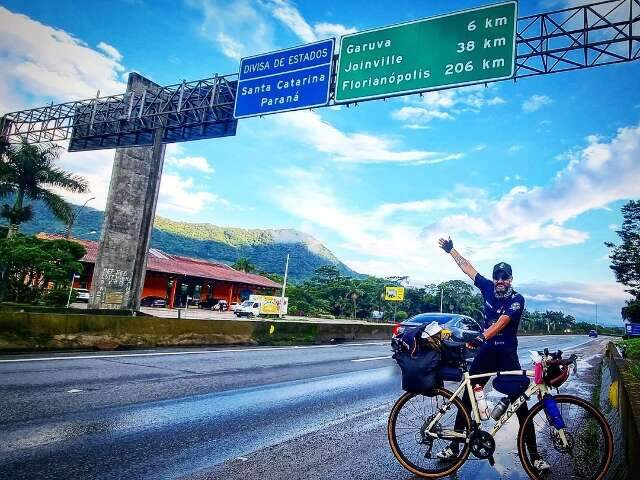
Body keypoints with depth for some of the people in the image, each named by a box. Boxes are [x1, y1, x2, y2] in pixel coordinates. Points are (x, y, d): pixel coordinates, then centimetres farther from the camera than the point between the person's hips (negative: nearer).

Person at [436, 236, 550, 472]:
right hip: (485, 352, 4)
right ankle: (454, 446, 15)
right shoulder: (488, 288, 1)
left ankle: (534, 455, 14)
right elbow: (468, 267, 8)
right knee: (467, 398, 5)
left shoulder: (517, 299, -12)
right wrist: (451, 250, 12)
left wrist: (482, 336, -43)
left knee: (521, 405, 1)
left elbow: (501, 322, -28)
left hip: (507, 355, -4)